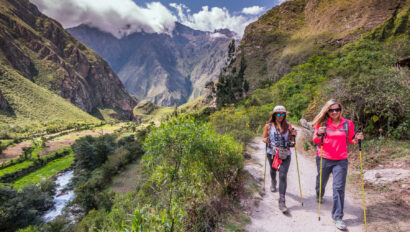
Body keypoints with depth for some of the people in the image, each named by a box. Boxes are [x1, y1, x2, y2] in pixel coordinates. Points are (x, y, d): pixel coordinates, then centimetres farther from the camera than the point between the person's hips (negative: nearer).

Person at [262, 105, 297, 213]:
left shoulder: (288, 125, 3)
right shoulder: (268, 126, 0)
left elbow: (290, 139, 14)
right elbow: (264, 138, 8)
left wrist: (293, 135, -7)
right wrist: (265, 140, -15)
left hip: (285, 155, -1)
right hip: (272, 153, 1)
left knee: (283, 176, -9)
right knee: (273, 171, 23)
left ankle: (282, 201, -6)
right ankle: (273, 182, 58)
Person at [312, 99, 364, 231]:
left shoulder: (348, 124, -1)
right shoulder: (322, 123, -5)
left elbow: (350, 140, 9)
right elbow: (315, 141, -2)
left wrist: (357, 139, -12)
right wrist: (319, 134, -22)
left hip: (341, 160, 0)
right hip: (324, 159, 0)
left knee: (339, 188, -3)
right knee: (321, 180, 21)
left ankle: (337, 217, 7)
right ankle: (319, 196, 54)